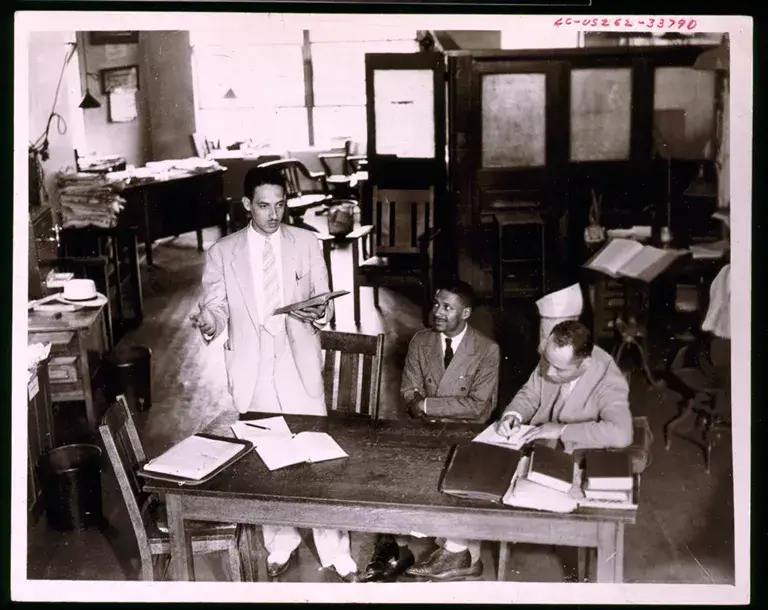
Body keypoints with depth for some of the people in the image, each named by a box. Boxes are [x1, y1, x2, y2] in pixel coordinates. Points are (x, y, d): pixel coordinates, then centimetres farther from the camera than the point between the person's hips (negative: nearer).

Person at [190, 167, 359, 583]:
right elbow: (216, 305, 2)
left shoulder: (306, 243, 3)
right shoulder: (222, 252, 2)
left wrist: (322, 313, -19)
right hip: (252, 369, 1)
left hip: (299, 365, -1)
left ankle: (335, 552, 13)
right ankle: (281, 545, 30)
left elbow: (322, 297, 4)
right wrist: (209, 322, -21)